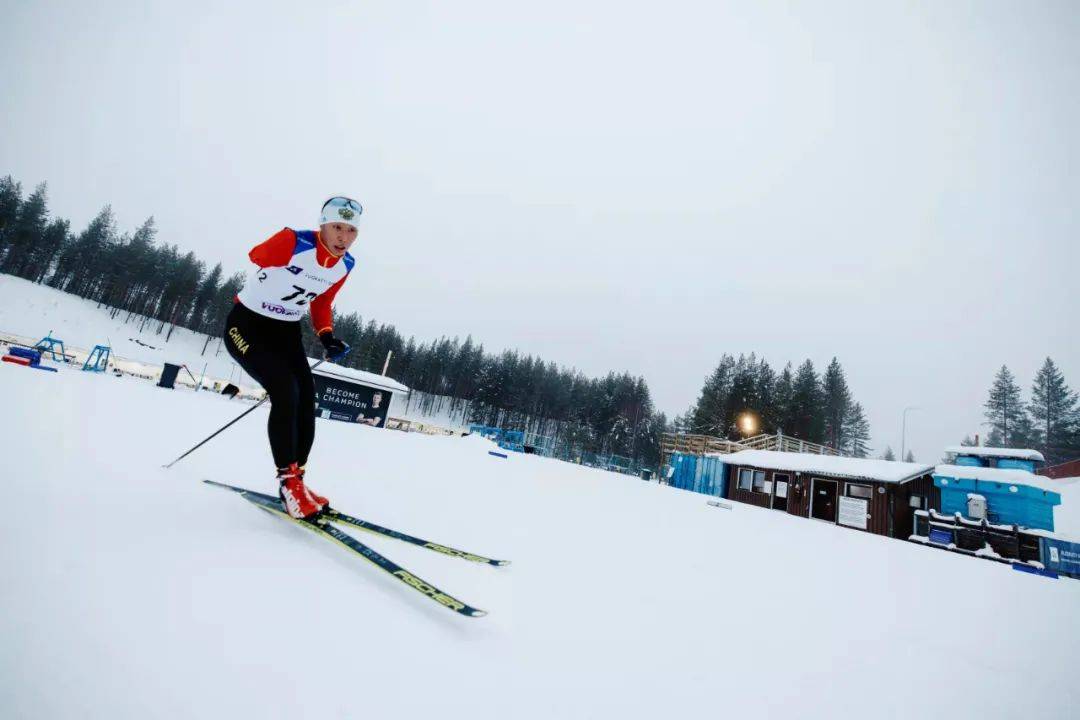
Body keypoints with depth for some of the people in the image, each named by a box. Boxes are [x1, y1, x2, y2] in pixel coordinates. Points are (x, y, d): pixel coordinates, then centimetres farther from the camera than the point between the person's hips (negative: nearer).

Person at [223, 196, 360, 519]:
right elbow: (256, 256, -3)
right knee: (286, 392, -21)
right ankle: (288, 480, -9)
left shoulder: (345, 265, -5)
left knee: (306, 398, -4)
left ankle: (296, 479, 8)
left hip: (286, 332, 6)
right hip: (247, 324, -6)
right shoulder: (292, 242, -25)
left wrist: (327, 337, -6)